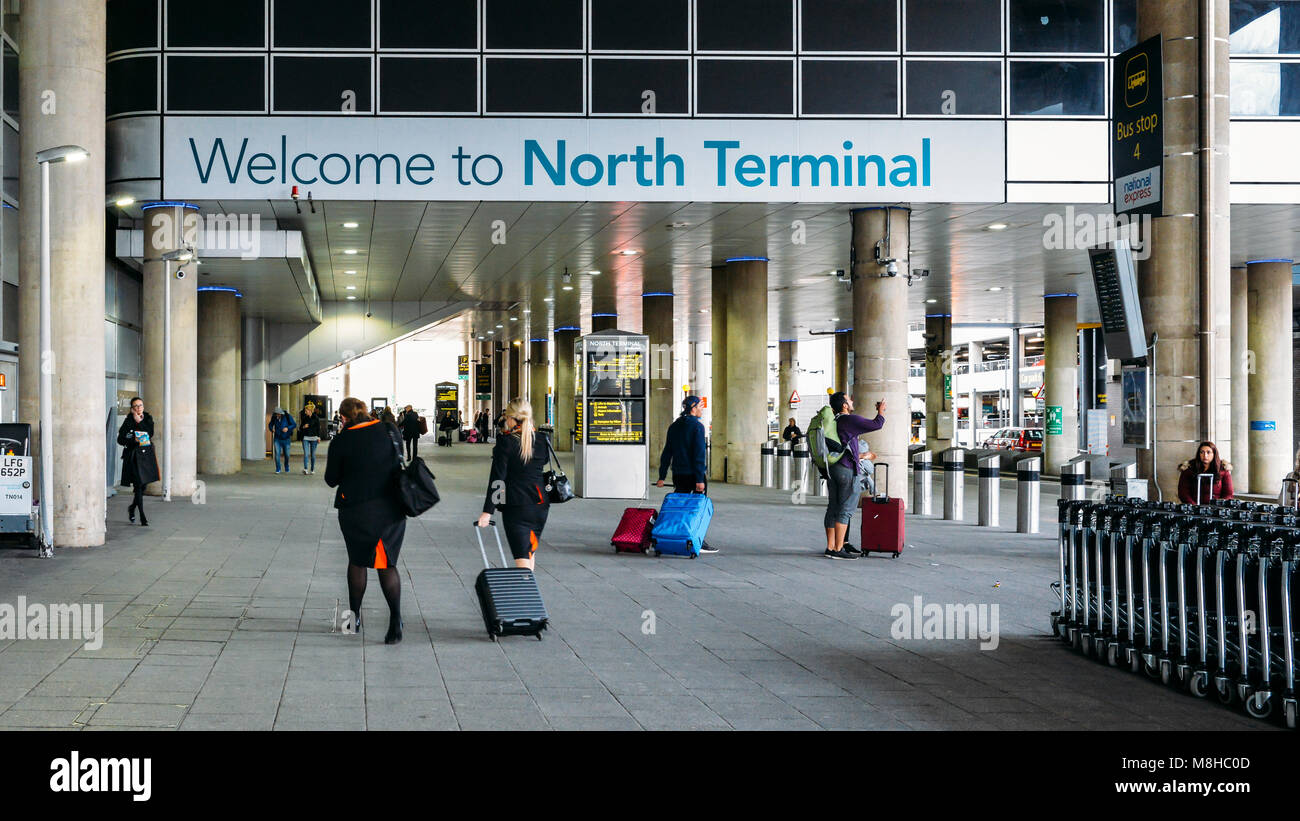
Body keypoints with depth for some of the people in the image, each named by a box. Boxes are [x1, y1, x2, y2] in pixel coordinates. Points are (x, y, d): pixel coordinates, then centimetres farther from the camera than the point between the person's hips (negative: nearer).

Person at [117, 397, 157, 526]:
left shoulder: (148, 418, 9)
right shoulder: (128, 421, -2)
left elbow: (150, 433, -7)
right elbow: (120, 439, -4)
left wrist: (140, 422, -11)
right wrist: (134, 440, -18)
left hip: (147, 455, 4)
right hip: (134, 456, -4)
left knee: (143, 485, 9)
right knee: (138, 485, -8)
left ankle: (132, 508, 35)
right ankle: (142, 517, -6)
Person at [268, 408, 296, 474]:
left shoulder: (287, 417, -14)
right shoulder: (274, 417, -7)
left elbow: (294, 424, -9)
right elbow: (270, 425, 9)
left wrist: (288, 428, -26)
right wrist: (272, 429, -14)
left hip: (286, 439, -1)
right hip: (277, 439, 1)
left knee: (287, 455, 7)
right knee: (277, 453, -14)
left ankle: (286, 469, 30)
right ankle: (278, 469, -3)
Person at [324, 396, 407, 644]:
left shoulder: (341, 442, -9)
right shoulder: (389, 432, 1)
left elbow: (331, 480, 0)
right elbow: (400, 462, 15)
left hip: (357, 510, -2)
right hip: (391, 507, 2)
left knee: (357, 561, 17)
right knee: (387, 563, 5)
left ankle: (354, 616, 27)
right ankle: (395, 618, -13)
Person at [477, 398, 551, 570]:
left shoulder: (506, 441, -9)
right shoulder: (542, 439, 3)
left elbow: (497, 477, -11)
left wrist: (487, 511, -9)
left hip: (515, 506, -5)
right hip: (540, 505, 5)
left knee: (522, 558, -7)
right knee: (530, 551, 23)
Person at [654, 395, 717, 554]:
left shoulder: (674, 426, 11)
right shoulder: (697, 426, -10)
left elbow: (667, 452, 12)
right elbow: (699, 454, -16)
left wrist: (662, 476, 14)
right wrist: (700, 479, -18)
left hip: (678, 474, 6)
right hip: (693, 474, -6)